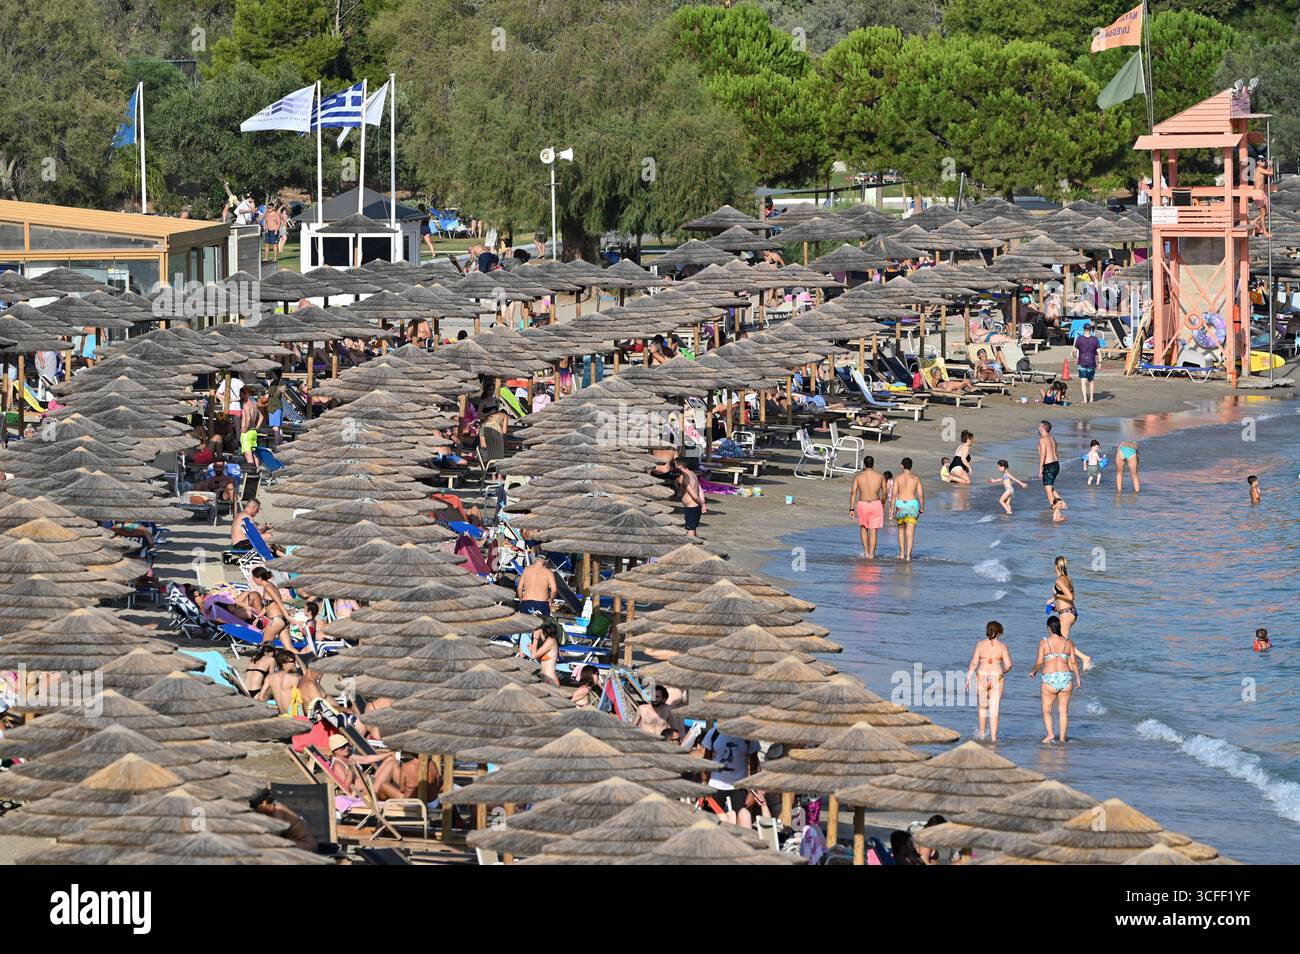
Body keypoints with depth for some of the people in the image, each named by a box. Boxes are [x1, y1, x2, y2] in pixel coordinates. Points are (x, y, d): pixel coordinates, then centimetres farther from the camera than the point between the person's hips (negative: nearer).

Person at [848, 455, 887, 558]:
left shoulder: (858, 477, -2)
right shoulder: (880, 477, -1)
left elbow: (853, 493, -6)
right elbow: (884, 493, 7)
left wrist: (851, 509, -3)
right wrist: (882, 504, 25)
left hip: (862, 504, 0)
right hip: (876, 504, 0)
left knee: (863, 528, 22)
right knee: (873, 531, 5)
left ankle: (866, 550, 15)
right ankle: (871, 554, -1)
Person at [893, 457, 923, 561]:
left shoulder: (898, 478, -2)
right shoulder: (916, 478, 1)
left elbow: (894, 494, -6)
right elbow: (921, 495, -1)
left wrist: (892, 508, -2)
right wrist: (922, 508, 10)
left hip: (900, 505, 0)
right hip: (912, 505, 0)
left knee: (901, 529, 19)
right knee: (910, 532, -1)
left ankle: (902, 553, 21)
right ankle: (908, 554, -10)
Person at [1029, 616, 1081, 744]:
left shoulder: (1044, 643, -5)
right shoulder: (1068, 643, 2)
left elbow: (1039, 662, -6)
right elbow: (1073, 662, 2)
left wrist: (1033, 671, 14)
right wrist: (1078, 678, 13)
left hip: (1050, 679, -3)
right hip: (1066, 678, 3)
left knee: (1046, 710, 10)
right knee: (1063, 710, 12)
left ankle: (1050, 733, -9)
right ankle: (1062, 738, 13)